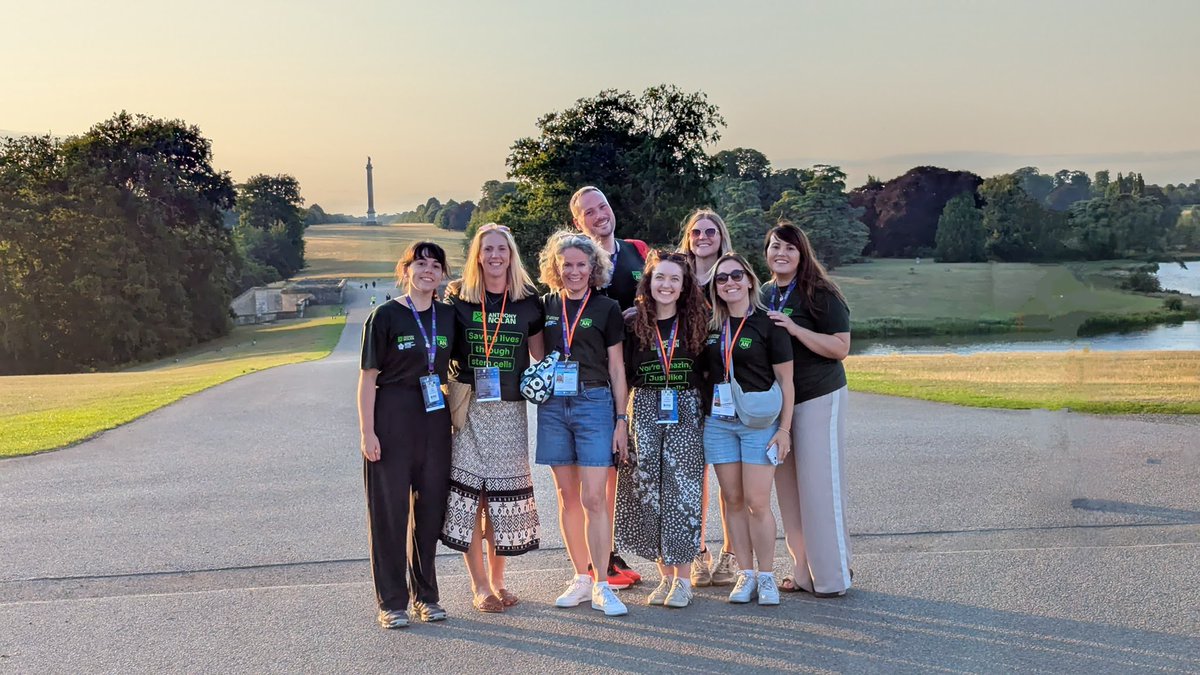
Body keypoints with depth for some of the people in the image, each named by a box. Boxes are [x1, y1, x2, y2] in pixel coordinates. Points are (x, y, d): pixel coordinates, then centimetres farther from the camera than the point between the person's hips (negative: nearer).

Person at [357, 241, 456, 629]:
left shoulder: (448, 316, 8)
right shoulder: (386, 316, -5)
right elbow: (368, 376, -6)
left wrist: (456, 415, 8)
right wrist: (367, 431, -11)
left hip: (435, 418, 4)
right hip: (391, 418, -4)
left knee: (430, 506, 9)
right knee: (389, 509, 2)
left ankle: (425, 595, 23)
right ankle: (391, 602, 12)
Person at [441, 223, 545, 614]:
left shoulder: (528, 301, 5)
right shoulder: (458, 299, 1)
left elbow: (539, 354, 14)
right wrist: (449, 395, -3)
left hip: (509, 408, 2)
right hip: (467, 406, -1)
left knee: (503, 494, 6)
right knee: (468, 492, -3)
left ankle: (497, 580, 20)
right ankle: (479, 586, 8)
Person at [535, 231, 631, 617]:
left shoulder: (606, 309, 2)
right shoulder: (545, 307, 9)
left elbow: (616, 368, 3)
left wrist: (621, 419, 0)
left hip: (594, 404, -3)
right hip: (553, 407, 3)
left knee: (593, 498, -8)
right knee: (567, 497, 8)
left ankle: (601, 586, 0)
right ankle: (581, 577, 19)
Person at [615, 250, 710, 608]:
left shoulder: (696, 323, 3)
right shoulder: (632, 323, 3)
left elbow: (707, 373, 8)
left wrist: (706, 415, 1)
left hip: (685, 414, -1)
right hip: (644, 413, 1)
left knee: (681, 491, -4)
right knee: (648, 492, 1)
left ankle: (682, 579, 6)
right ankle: (665, 575, 14)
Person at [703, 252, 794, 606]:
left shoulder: (767, 323, -4)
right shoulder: (710, 325, 8)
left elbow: (785, 379, -3)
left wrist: (784, 428, -7)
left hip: (759, 423, -4)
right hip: (718, 422, 4)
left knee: (757, 503, -6)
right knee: (733, 501, 6)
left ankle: (767, 577, 7)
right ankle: (745, 574, 15)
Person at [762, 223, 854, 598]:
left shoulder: (820, 294, -8)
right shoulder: (762, 294, 12)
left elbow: (841, 347, -14)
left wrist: (795, 329, -21)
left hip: (818, 398, -7)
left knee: (820, 483, -5)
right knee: (788, 486, 9)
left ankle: (832, 575, 4)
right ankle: (804, 570, 18)